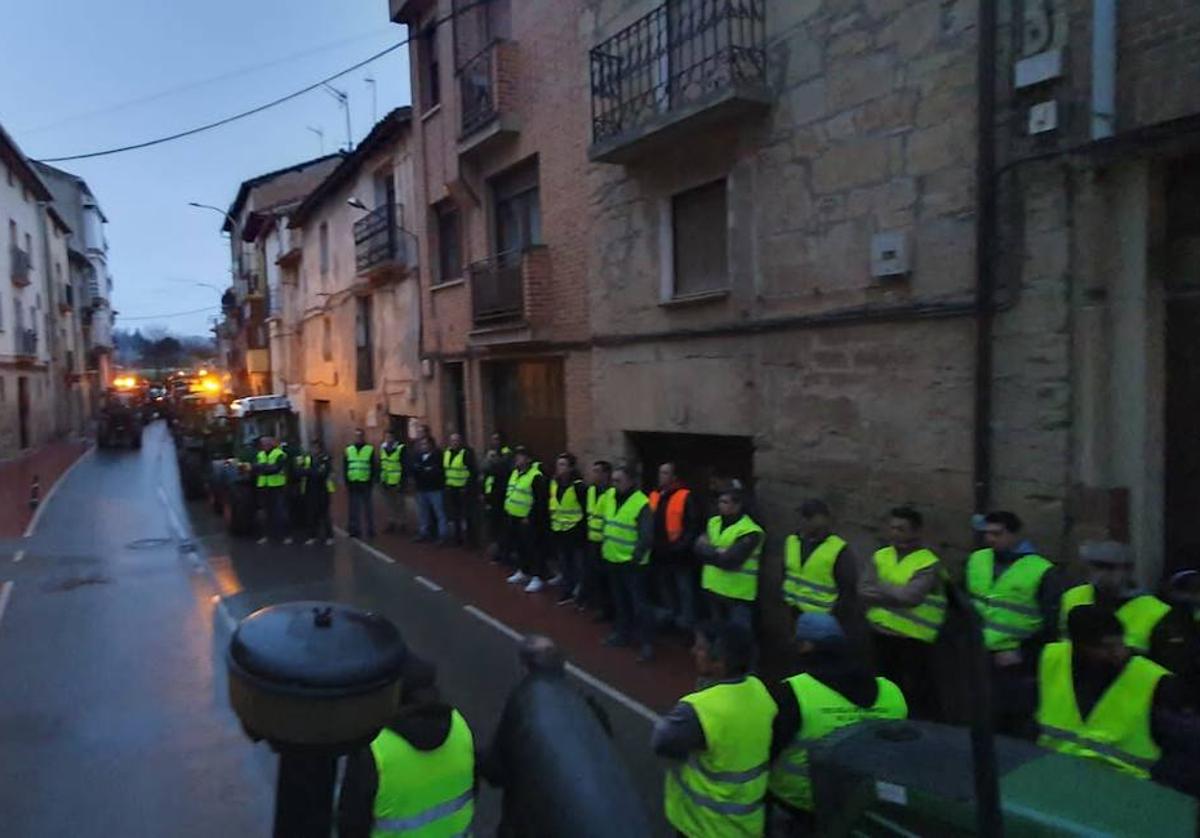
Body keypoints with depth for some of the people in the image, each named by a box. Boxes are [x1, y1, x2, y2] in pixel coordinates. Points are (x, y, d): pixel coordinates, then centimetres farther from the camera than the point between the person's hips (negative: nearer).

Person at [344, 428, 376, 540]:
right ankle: (355, 529, 16)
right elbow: (345, 468, 9)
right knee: (354, 508, 8)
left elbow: (373, 468, 0)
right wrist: (347, 483, 2)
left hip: (365, 483, -3)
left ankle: (370, 529, 10)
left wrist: (371, 482, -7)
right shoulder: (348, 450, 10)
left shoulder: (370, 449, 1)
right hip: (352, 483, 3)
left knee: (368, 508, 3)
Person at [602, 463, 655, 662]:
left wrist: (637, 558, -20)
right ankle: (623, 633, 33)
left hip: (631, 563, -7)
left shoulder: (642, 503, -17)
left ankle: (646, 643, 5)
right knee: (620, 601, 19)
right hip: (612, 559, 7)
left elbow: (646, 536, -18)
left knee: (638, 603, -3)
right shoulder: (611, 497, 6)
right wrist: (604, 547, 14)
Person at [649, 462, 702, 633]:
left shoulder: (686, 497, -11)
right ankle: (669, 616, 37)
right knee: (664, 587, 20)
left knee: (684, 589, 4)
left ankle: (687, 622, 16)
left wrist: (681, 545, -20)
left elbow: (693, 526, -15)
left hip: (679, 553, -6)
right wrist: (652, 544, 3)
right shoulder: (654, 496, 8)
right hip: (660, 553, 7)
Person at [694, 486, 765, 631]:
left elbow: (729, 561, -23)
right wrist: (718, 552, -17)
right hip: (713, 588, 7)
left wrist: (709, 550, -11)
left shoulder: (749, 532, -16)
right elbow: (699, 547, 0)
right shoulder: (713, 522, 8)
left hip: (737, 593, -7)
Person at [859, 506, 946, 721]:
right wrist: (896, 594, -17)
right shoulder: (880, 556, 6)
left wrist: (880, 586, -12)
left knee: (918, 694, 1)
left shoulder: (929, 563, -11)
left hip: (914, 638, -5)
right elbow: (864, 591, -4)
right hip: (882, 633, 6)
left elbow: (910, 596, -23)